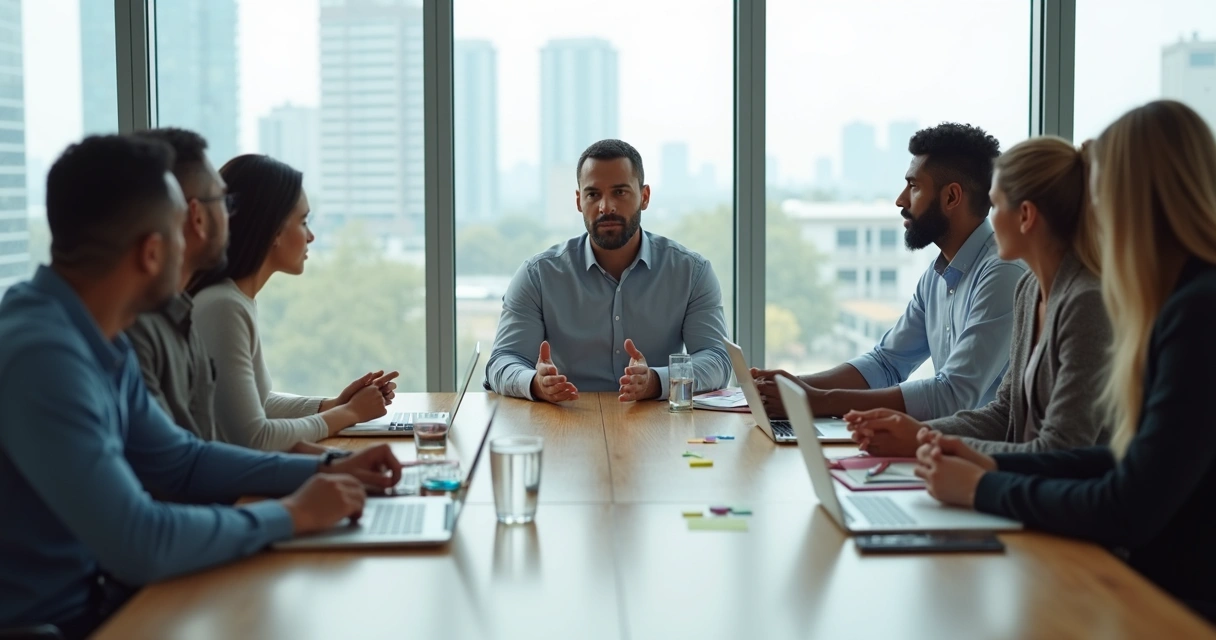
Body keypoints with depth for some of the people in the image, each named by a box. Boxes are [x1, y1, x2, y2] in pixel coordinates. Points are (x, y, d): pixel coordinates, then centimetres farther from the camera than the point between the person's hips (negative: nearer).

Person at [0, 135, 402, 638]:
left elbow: (184, 462, 13)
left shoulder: (97, 340, 2)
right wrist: (291, 514, -16)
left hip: (92, 592, 8)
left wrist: (325, 470, 4)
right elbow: (140, 546, -29)